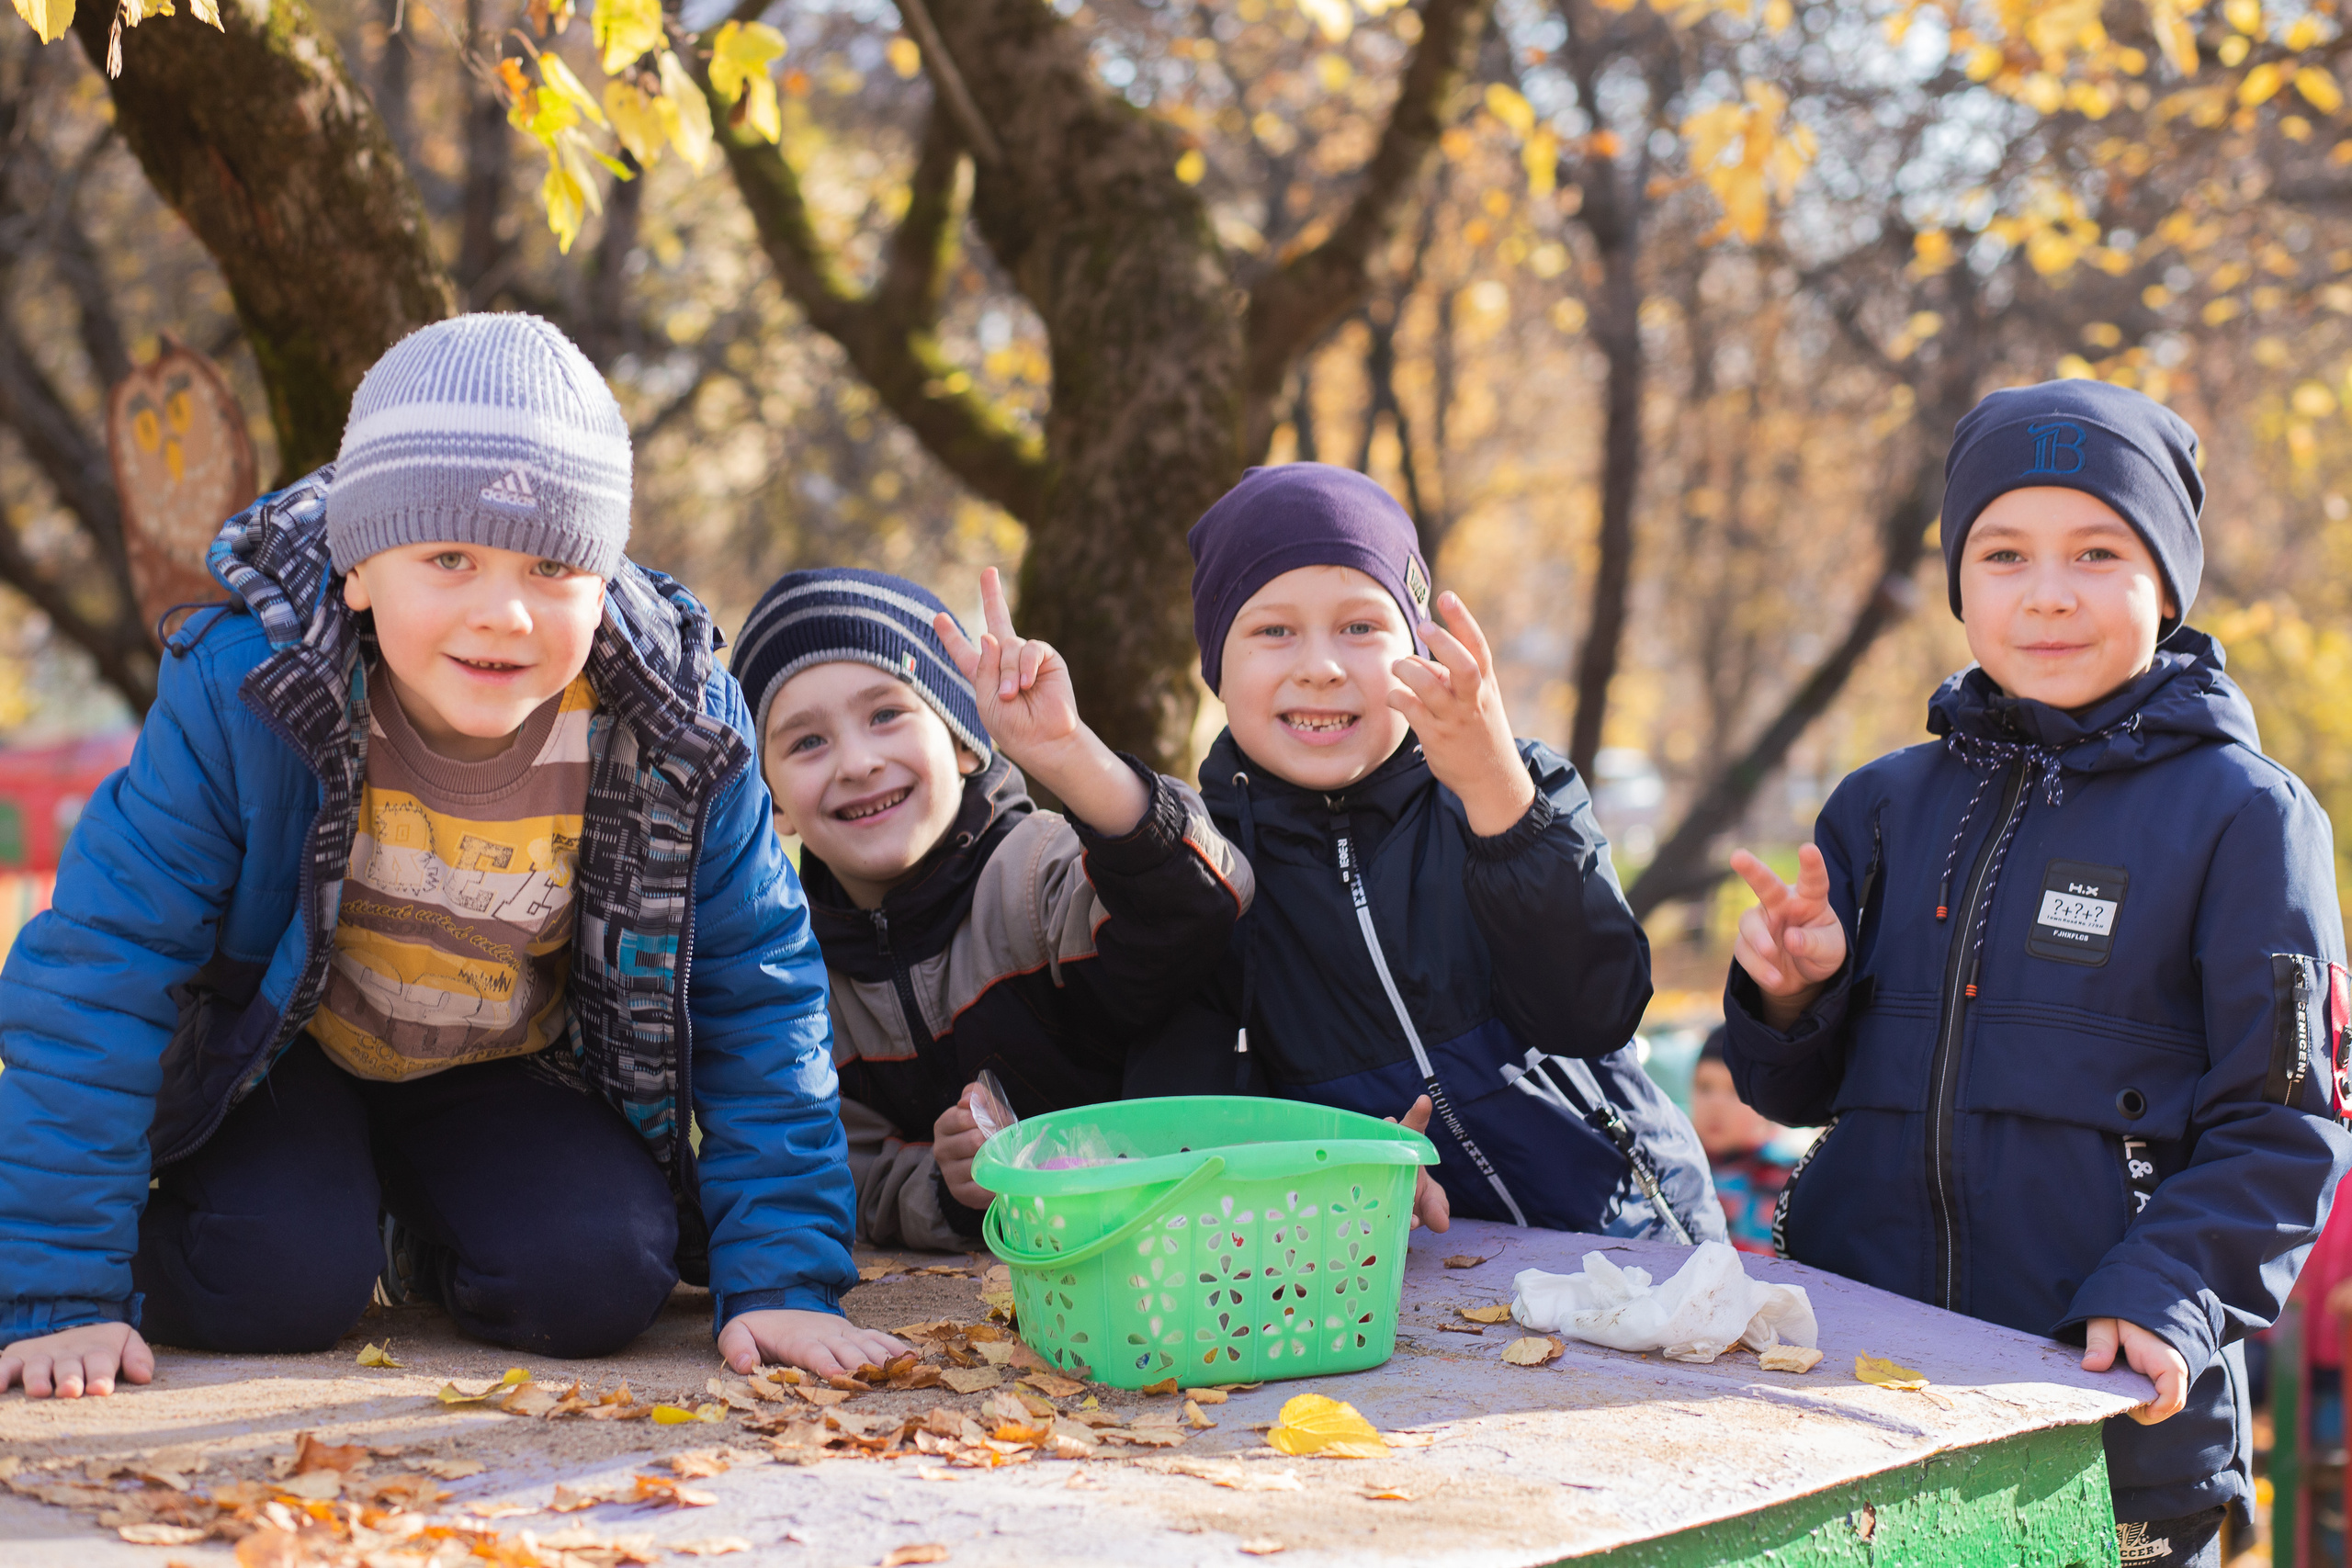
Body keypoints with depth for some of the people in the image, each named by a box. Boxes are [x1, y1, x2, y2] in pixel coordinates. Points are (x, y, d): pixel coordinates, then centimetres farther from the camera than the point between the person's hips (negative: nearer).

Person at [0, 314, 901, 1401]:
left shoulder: (678, 730, -24)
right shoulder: (242, 697, -31)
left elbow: (755, 993, -13)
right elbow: (99, 966, -27)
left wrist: (781, 1278, -20)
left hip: (511, 1071, 2)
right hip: (279, 1053, -2)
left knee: (597, 1280, -20)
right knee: (277, 1284, -24)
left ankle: (436, 1236, 16)